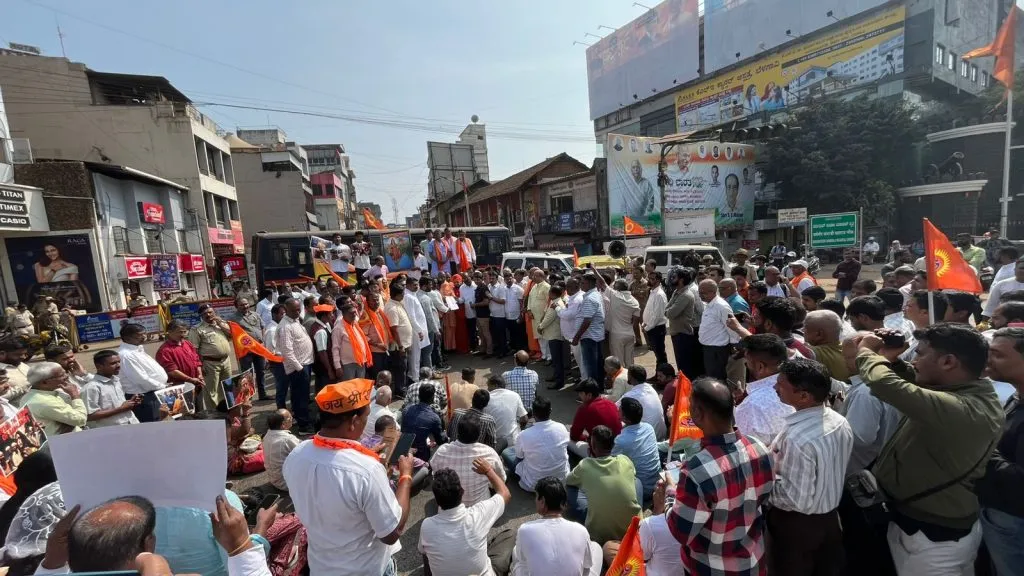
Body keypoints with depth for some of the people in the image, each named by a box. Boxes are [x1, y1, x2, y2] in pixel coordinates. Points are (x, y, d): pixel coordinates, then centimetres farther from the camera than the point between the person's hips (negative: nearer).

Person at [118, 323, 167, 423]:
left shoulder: (138, 349, 10)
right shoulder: (126, 355, -20)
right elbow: (142, 379, -23)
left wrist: (163, 386, 8)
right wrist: (163, 387, -13)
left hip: (155, 393, 9)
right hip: (144, 398, -9)